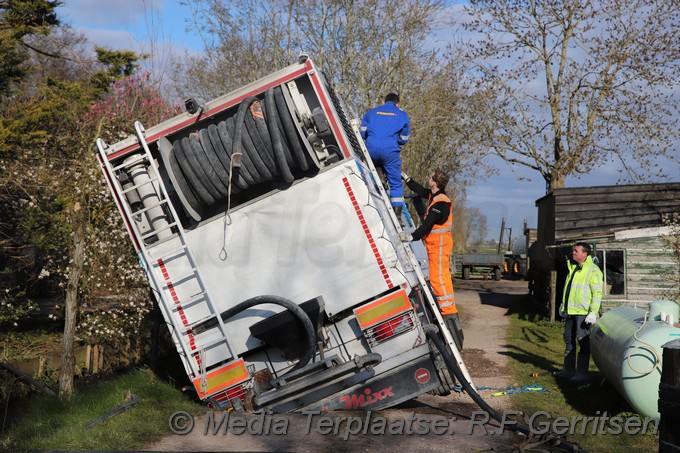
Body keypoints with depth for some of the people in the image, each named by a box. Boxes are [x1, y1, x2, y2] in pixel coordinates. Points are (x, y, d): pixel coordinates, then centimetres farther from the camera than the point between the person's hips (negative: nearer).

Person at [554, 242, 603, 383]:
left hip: (583, 312, -9)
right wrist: (564, 304, 25)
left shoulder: (593, 270, -10)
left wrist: (593, 312, -20)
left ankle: (582, 373, 0)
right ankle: (568, 370, 23)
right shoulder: (573, 268, 15)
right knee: (569, 340, 13)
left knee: (583, 342, -4)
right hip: (571, 311, 9)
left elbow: (597, 293, -14)